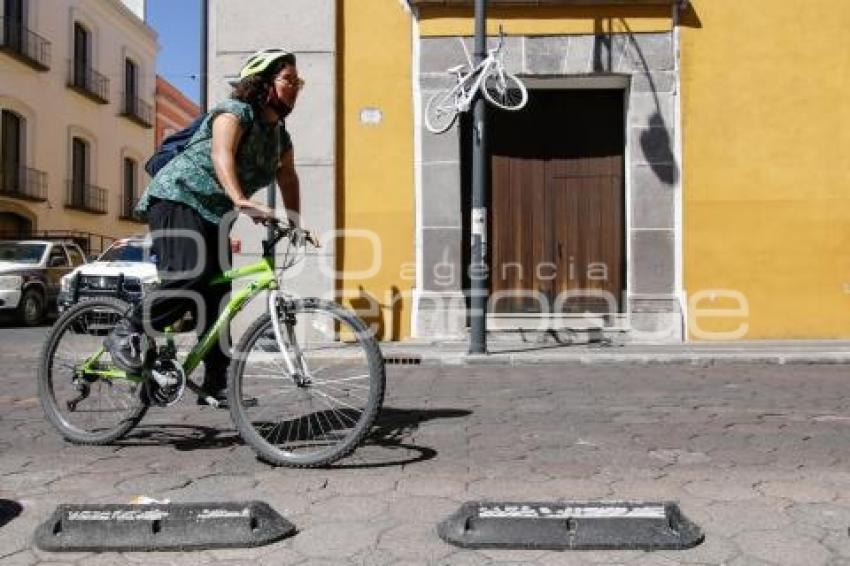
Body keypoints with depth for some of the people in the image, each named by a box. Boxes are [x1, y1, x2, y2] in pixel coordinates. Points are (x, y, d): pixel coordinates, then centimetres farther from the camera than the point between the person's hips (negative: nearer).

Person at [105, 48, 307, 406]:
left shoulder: (280, 136, 13)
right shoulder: (235, 111, -14)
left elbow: (288, 178, 15)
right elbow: (221, 155, -31)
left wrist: (295, 224, 1)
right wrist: (241, 201, -47)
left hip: (213, 215, 8)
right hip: (177, 198, -8)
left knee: (218, 297, 1)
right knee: (191, 277, -29)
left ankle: (215, 386, 5)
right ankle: (127, 334, -12)